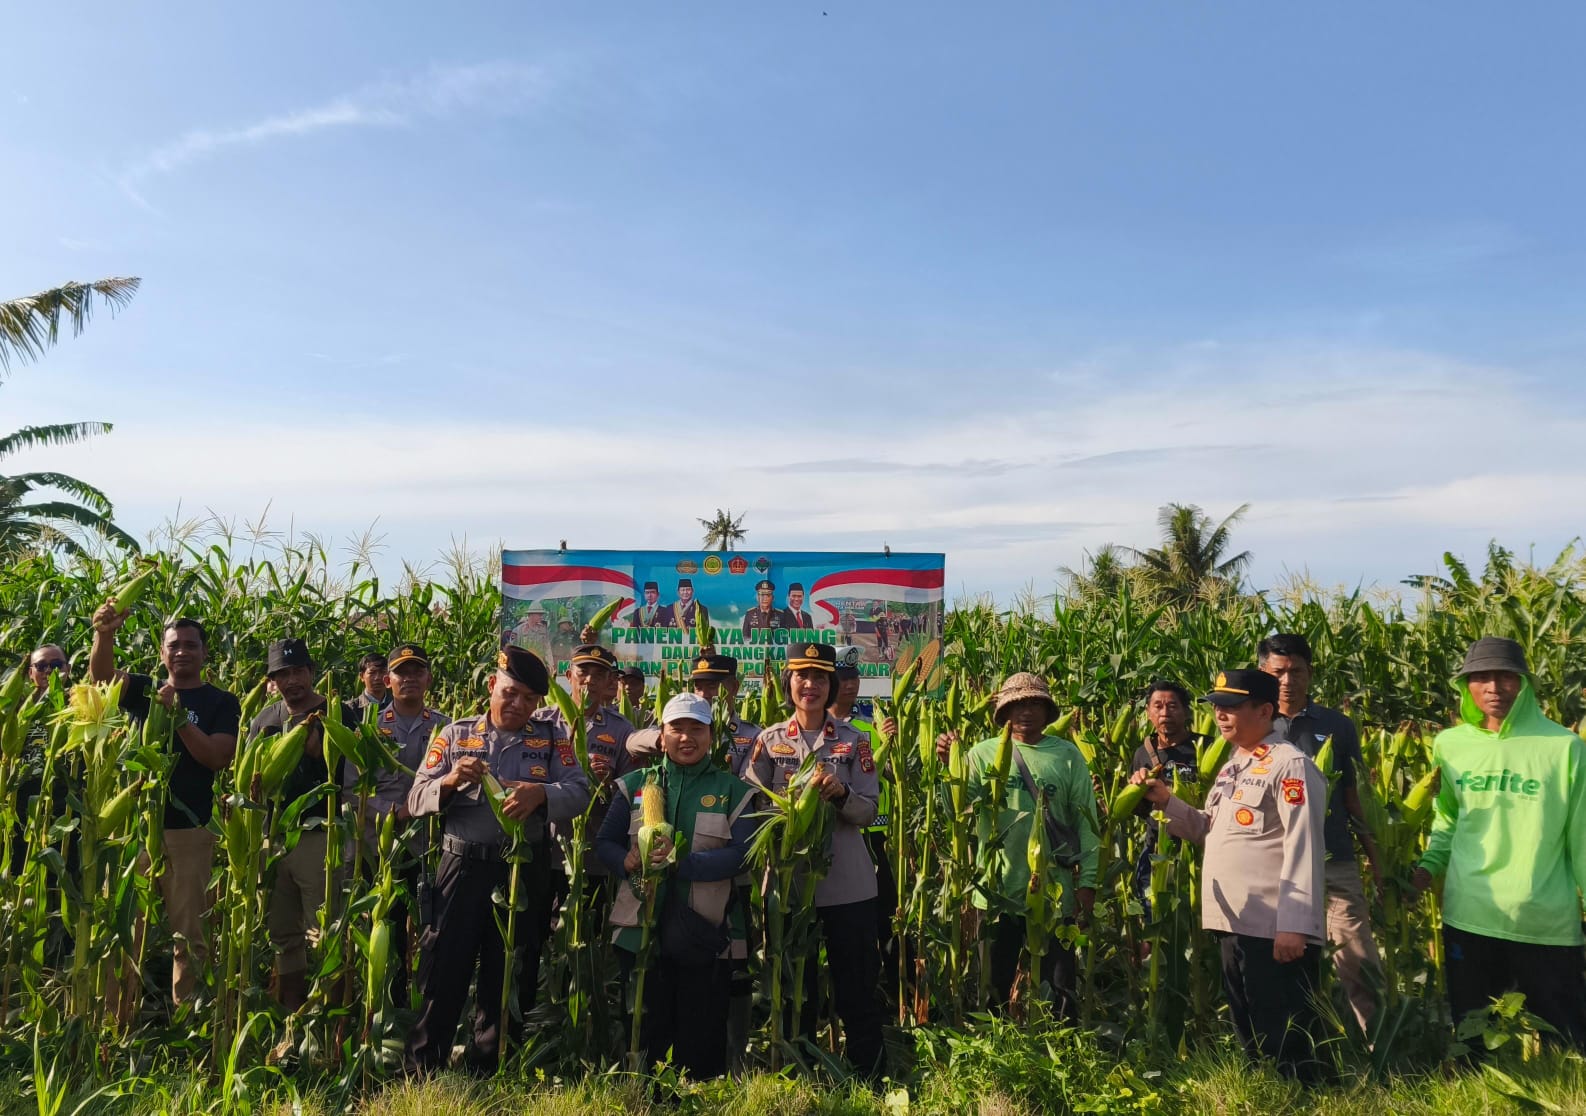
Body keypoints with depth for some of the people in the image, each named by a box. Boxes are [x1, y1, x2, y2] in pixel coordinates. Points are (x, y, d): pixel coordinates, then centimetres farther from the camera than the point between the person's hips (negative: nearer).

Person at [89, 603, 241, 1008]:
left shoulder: (221, 703, 4)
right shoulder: (144, 690, 11)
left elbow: (218, 758, -8)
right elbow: (101, 674, -9)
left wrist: (178, 714, -16)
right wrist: (105, 634, -30)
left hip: (190, 830, -2)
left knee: (188, 932, 2)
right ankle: (119, 1007, 15)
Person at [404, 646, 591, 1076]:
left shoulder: (550, 739, 6)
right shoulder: (455, 734, 8)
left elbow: (580, 793, -6)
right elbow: (417, 799, 4)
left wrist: (540, 793, -26)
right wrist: (449, 781, -18)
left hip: (525, 872, 1)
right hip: (462, 866, 0)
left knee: (510, 978, 11)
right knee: (442, 969, 1)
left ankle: (490, 1074, 27)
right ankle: (420, 1072, 16)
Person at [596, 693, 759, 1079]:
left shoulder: (732, 790, 3)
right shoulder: (635, 784, 9)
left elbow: (741, 854, -8)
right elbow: (604, 842, 5)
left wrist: (681, 862, -22)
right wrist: (628, 862, -17)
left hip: (704, 933, -1)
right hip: (640, 930, 2)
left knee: (701, 1041, 8)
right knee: (644, 1036, 13)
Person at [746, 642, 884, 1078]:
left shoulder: (853, 741, 2)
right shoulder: (769, 741, 3)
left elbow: (868, 811, -2)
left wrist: (840, 793, -22)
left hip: (848, 883, -1)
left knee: (856, 988, 5)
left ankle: (866, 1079, 22)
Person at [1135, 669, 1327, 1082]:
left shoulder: (1290, 764, -12)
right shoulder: (1230, 767, 15)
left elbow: (1302, 849, -17)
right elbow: (1211, 831, 21)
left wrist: (1294, 925, -21)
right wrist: (1165, 800, 8)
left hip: (1276, 928, -9)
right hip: (1233, 923, 9)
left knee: (1287, 1043, 1)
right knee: (1250, 1034, 19)